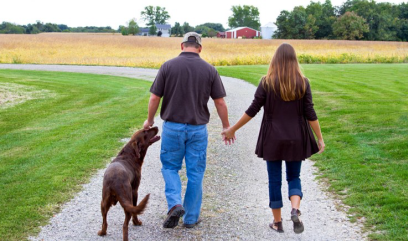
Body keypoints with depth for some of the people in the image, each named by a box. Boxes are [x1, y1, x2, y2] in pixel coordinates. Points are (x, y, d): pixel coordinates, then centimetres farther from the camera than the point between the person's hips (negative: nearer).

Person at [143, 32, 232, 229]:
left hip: (172, 126, -1)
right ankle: (191, 217, 17)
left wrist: (150, 120, 13)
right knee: (195, 172, 10)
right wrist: (226, 127, 12)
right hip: (198, 129, 1)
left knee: (170, 167, 15)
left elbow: (155, 97, -4)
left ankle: (175, 204, -6)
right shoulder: (209, 70, -2)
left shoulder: (168, 66, -5)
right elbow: (220, 102, -1)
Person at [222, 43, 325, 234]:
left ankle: (277, 222, 18)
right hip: (296, 140, 1)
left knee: (274, 180, 11)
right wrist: (320, 138, 4)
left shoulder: (267, 82, -8)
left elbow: (252, 110, -7)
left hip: (272, 139, -1)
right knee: (294, 177, 15)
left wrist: (232, 130, 2)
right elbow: (310, 114, -5)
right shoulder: (303, 82, -4)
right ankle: (295, 210, -11)